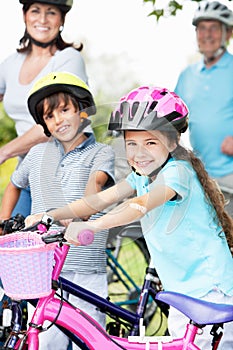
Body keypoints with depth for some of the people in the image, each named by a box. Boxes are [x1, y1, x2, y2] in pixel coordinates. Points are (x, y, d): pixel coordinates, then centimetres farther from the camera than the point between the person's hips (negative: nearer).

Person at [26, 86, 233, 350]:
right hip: (181, 289, 9)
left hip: (210, 289, -9)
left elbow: (142, 204, -36)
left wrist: (91, 226, -48)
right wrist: (50, 215, -13)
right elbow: (101, 199, -1)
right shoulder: (141, 176, 8)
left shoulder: (177, 172, -18)